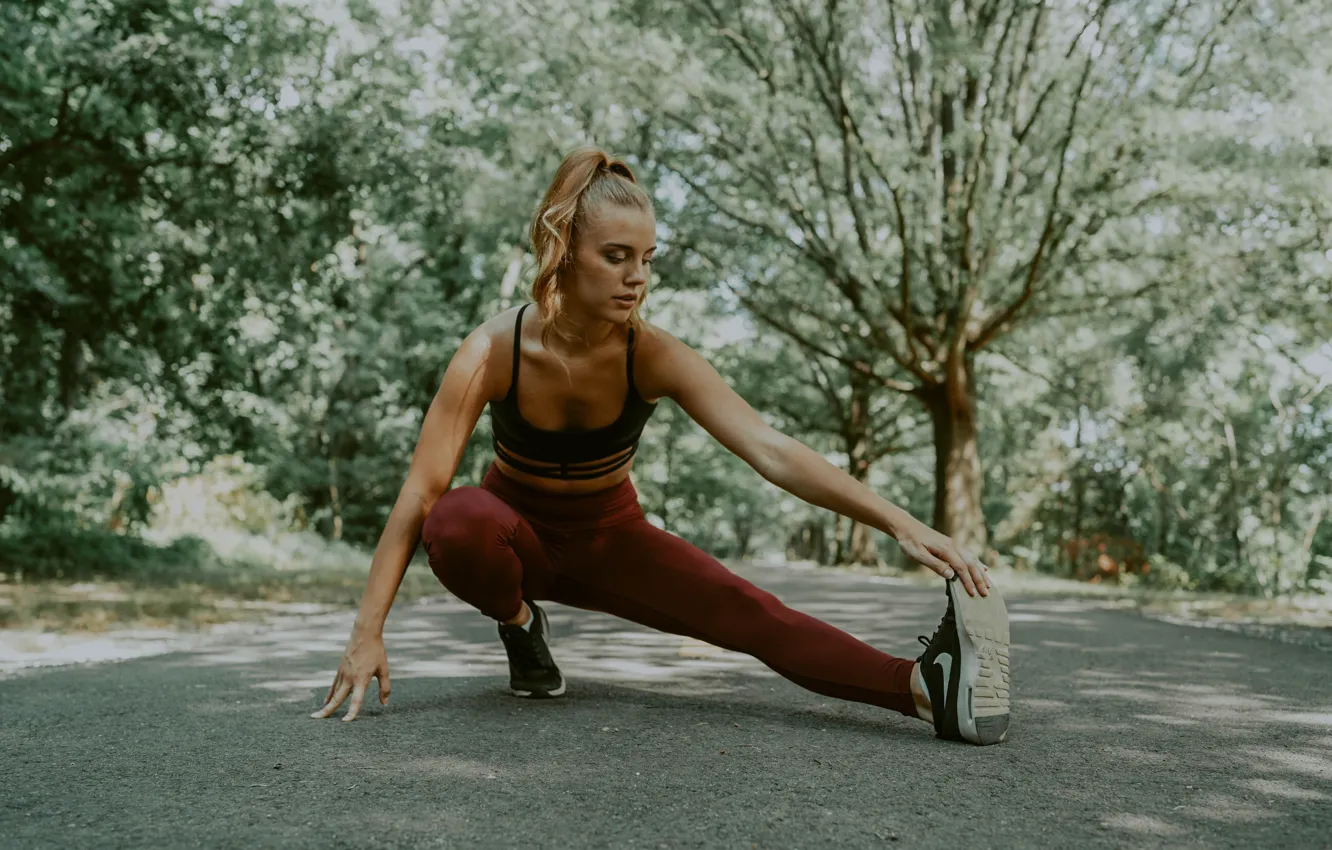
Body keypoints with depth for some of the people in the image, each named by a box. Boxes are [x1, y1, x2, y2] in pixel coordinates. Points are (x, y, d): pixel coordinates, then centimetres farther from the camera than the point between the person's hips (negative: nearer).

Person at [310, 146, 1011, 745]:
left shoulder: (653, 357, -23)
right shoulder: (493, 352, -26)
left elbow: (771, 452, -32)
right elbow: (420, 492, -28)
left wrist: (900, 523, -44)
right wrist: (368, 633, -33)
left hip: (607, 536, 1)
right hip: (517, 529, -1)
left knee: (748, 614, -24)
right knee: (456, 525, -37)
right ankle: (519, 624, -6)